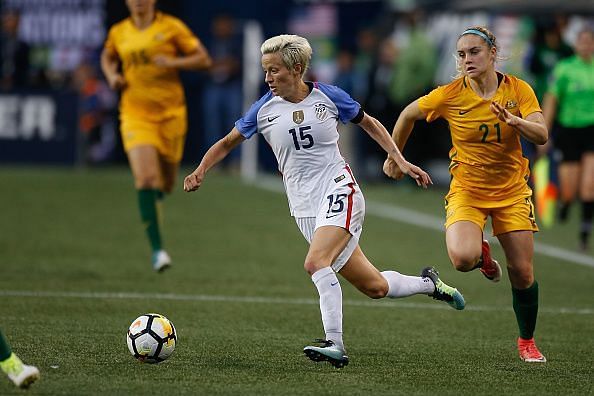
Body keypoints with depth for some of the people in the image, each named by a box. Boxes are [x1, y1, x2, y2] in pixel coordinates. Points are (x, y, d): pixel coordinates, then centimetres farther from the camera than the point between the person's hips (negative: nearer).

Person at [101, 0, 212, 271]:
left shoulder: (171, 27, -2)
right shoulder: (118, 33, 6)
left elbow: (204, 60, -1)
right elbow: (107, 57, 28)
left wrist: (173, 62, -17)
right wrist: (112, 76, 6)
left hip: (170, 113, 0)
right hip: (135, 114, 0)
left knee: (165, 185, 9)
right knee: (145, 179, -19)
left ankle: (154, 196, 49)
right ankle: (157, 249, -15)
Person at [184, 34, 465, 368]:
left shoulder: (328, 96, -3)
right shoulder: (265, 109, 1)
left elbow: (369, 123, 12)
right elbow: (227, 143, 10)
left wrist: (401, 161, 7)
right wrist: (200, 172, -7)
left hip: (339, 190, -3)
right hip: (305, 208, 3)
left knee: (316, 262, -29)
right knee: (374, 287, 2)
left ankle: (335, 345, -26)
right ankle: (428, 283, 29)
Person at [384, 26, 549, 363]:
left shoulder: (519, 90, -8)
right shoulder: (451, 95, -11)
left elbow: (542, 136, -17)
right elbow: (409, 114, 5)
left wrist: (515, 121, -36)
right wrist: (394, 157, 13)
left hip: (512, 192, 1)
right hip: (466, 191, -1)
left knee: (523, 273, -1)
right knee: (462, 259, -27)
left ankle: (527, 341, 24)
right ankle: (482, 255, 13)